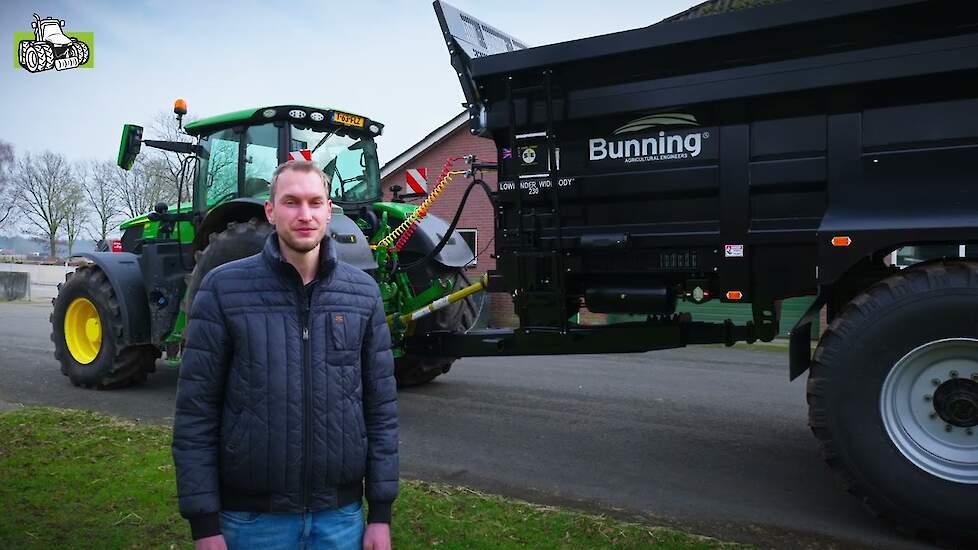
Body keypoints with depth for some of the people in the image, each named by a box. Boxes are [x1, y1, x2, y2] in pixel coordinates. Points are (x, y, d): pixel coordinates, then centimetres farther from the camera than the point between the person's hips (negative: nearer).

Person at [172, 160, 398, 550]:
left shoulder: (363, 292, 0)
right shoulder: (224, 289, -7)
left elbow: (382, 407, 1)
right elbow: (196, 412, -6)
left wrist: (381, 511, 0)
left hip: (341, 514, 2)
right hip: (252, 517, -2)